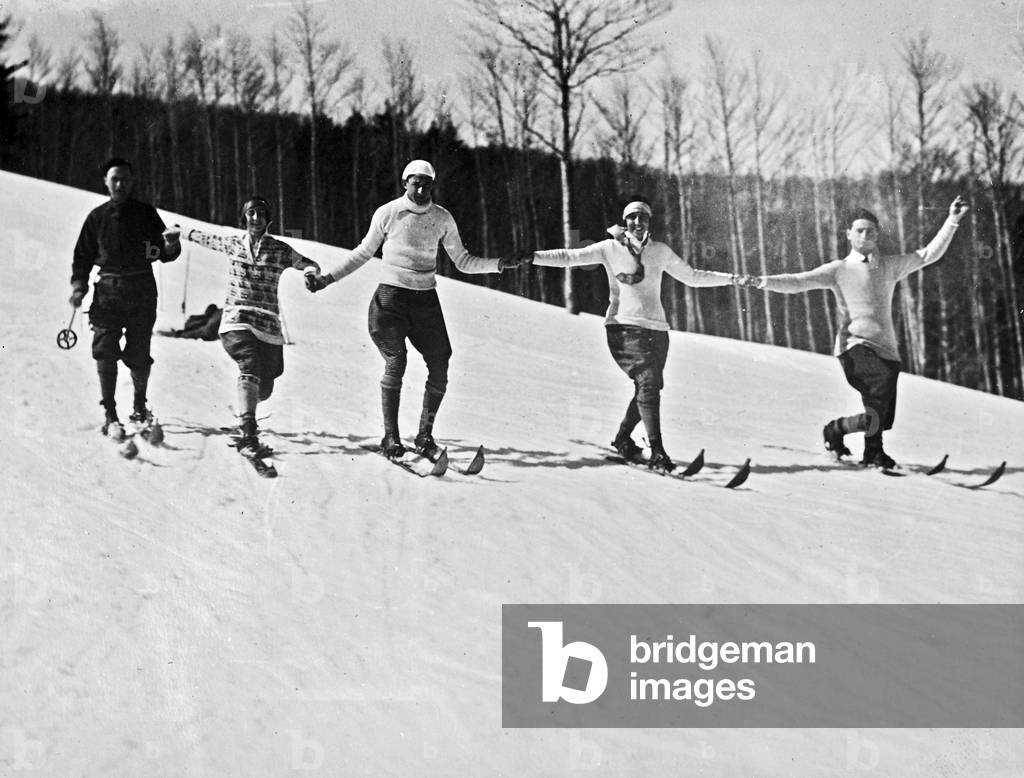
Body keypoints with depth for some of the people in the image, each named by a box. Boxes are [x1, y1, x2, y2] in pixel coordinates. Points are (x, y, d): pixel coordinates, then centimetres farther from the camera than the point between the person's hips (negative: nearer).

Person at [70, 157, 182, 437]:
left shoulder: (146, 214, 7)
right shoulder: (97, 217, 8)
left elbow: (164, 255, 6)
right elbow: (83, 256, 12)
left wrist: (170, 246, -16)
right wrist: (79, 286, -2)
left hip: (142, 291, 0)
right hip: (108, 291, 0)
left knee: (139, 355, 1)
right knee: (106, 353, -9)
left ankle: (140, 406, 23)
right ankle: (110, 416, -4)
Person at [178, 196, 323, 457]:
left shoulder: (280, 251, 4)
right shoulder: (232, 244, 9)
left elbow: (309, 265, 7)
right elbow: (207, 239, 26)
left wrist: (312, 271, -18)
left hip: (269, 327, 1)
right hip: (237, 322, -1)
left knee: (263, 389, 7)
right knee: (250, 366, -29)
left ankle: (246, 409, 46)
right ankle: (247, 434, -37)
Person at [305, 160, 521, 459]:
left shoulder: (442, 218, 5)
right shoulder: (387, 213, -2)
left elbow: (463, 262, 10)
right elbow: (363, 253, 9)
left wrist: (498, 264, -4)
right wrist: (327, 278, 4)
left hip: (426, 299, 3)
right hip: (391, 296, -3)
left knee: (440, 368, -5)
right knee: (395, 364, -16)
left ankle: (425, 436, 9)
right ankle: (390, 438, -7)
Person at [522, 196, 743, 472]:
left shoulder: (660, 251, 14)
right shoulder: (611, 249, 4)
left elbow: (692, 276, 23)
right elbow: (569, 257, 1)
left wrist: (733, 278, 21)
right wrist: (532, 257, -9)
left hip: (656, 328, 5)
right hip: (625, 326, -5)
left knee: (650, 387, 4)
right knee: (648, 384, -17)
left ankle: (623, 439, 28)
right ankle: (657, 452, -19)